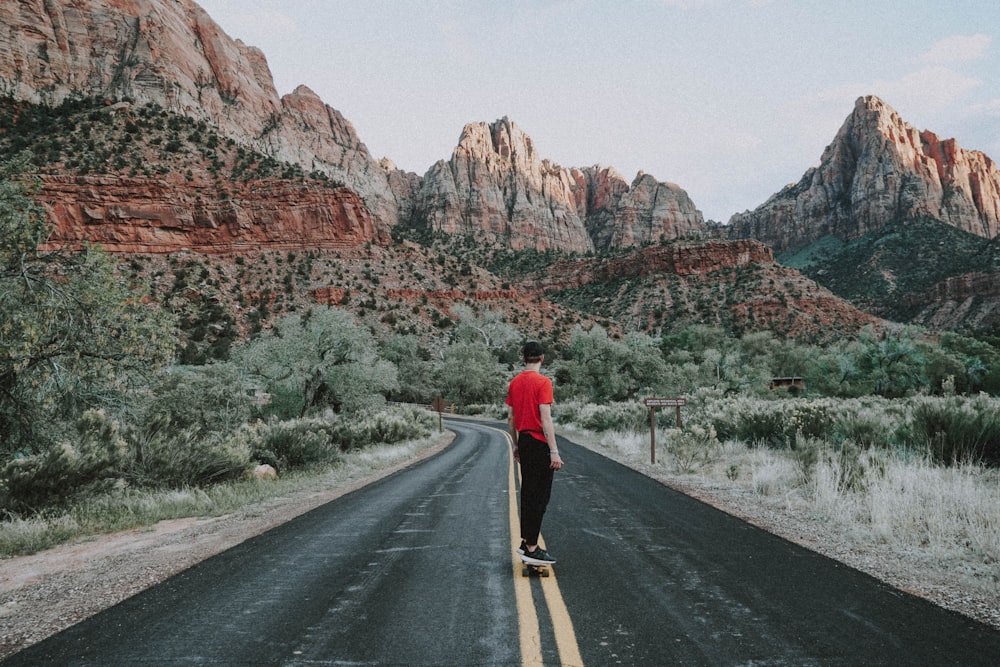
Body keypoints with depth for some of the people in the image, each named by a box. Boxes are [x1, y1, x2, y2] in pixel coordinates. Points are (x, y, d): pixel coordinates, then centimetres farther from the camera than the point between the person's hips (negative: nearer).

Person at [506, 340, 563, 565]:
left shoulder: (514, 383, 9)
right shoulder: (543, 382, -14)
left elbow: (510, 418, 13)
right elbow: (546, 419, -19)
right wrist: (554, 452, -19)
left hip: (523, 443, 8)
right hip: (539, 444, -8)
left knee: (528, 494, 17)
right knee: (539, 497, -2)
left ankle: (526, 542, 24)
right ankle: (531, 549, 0)